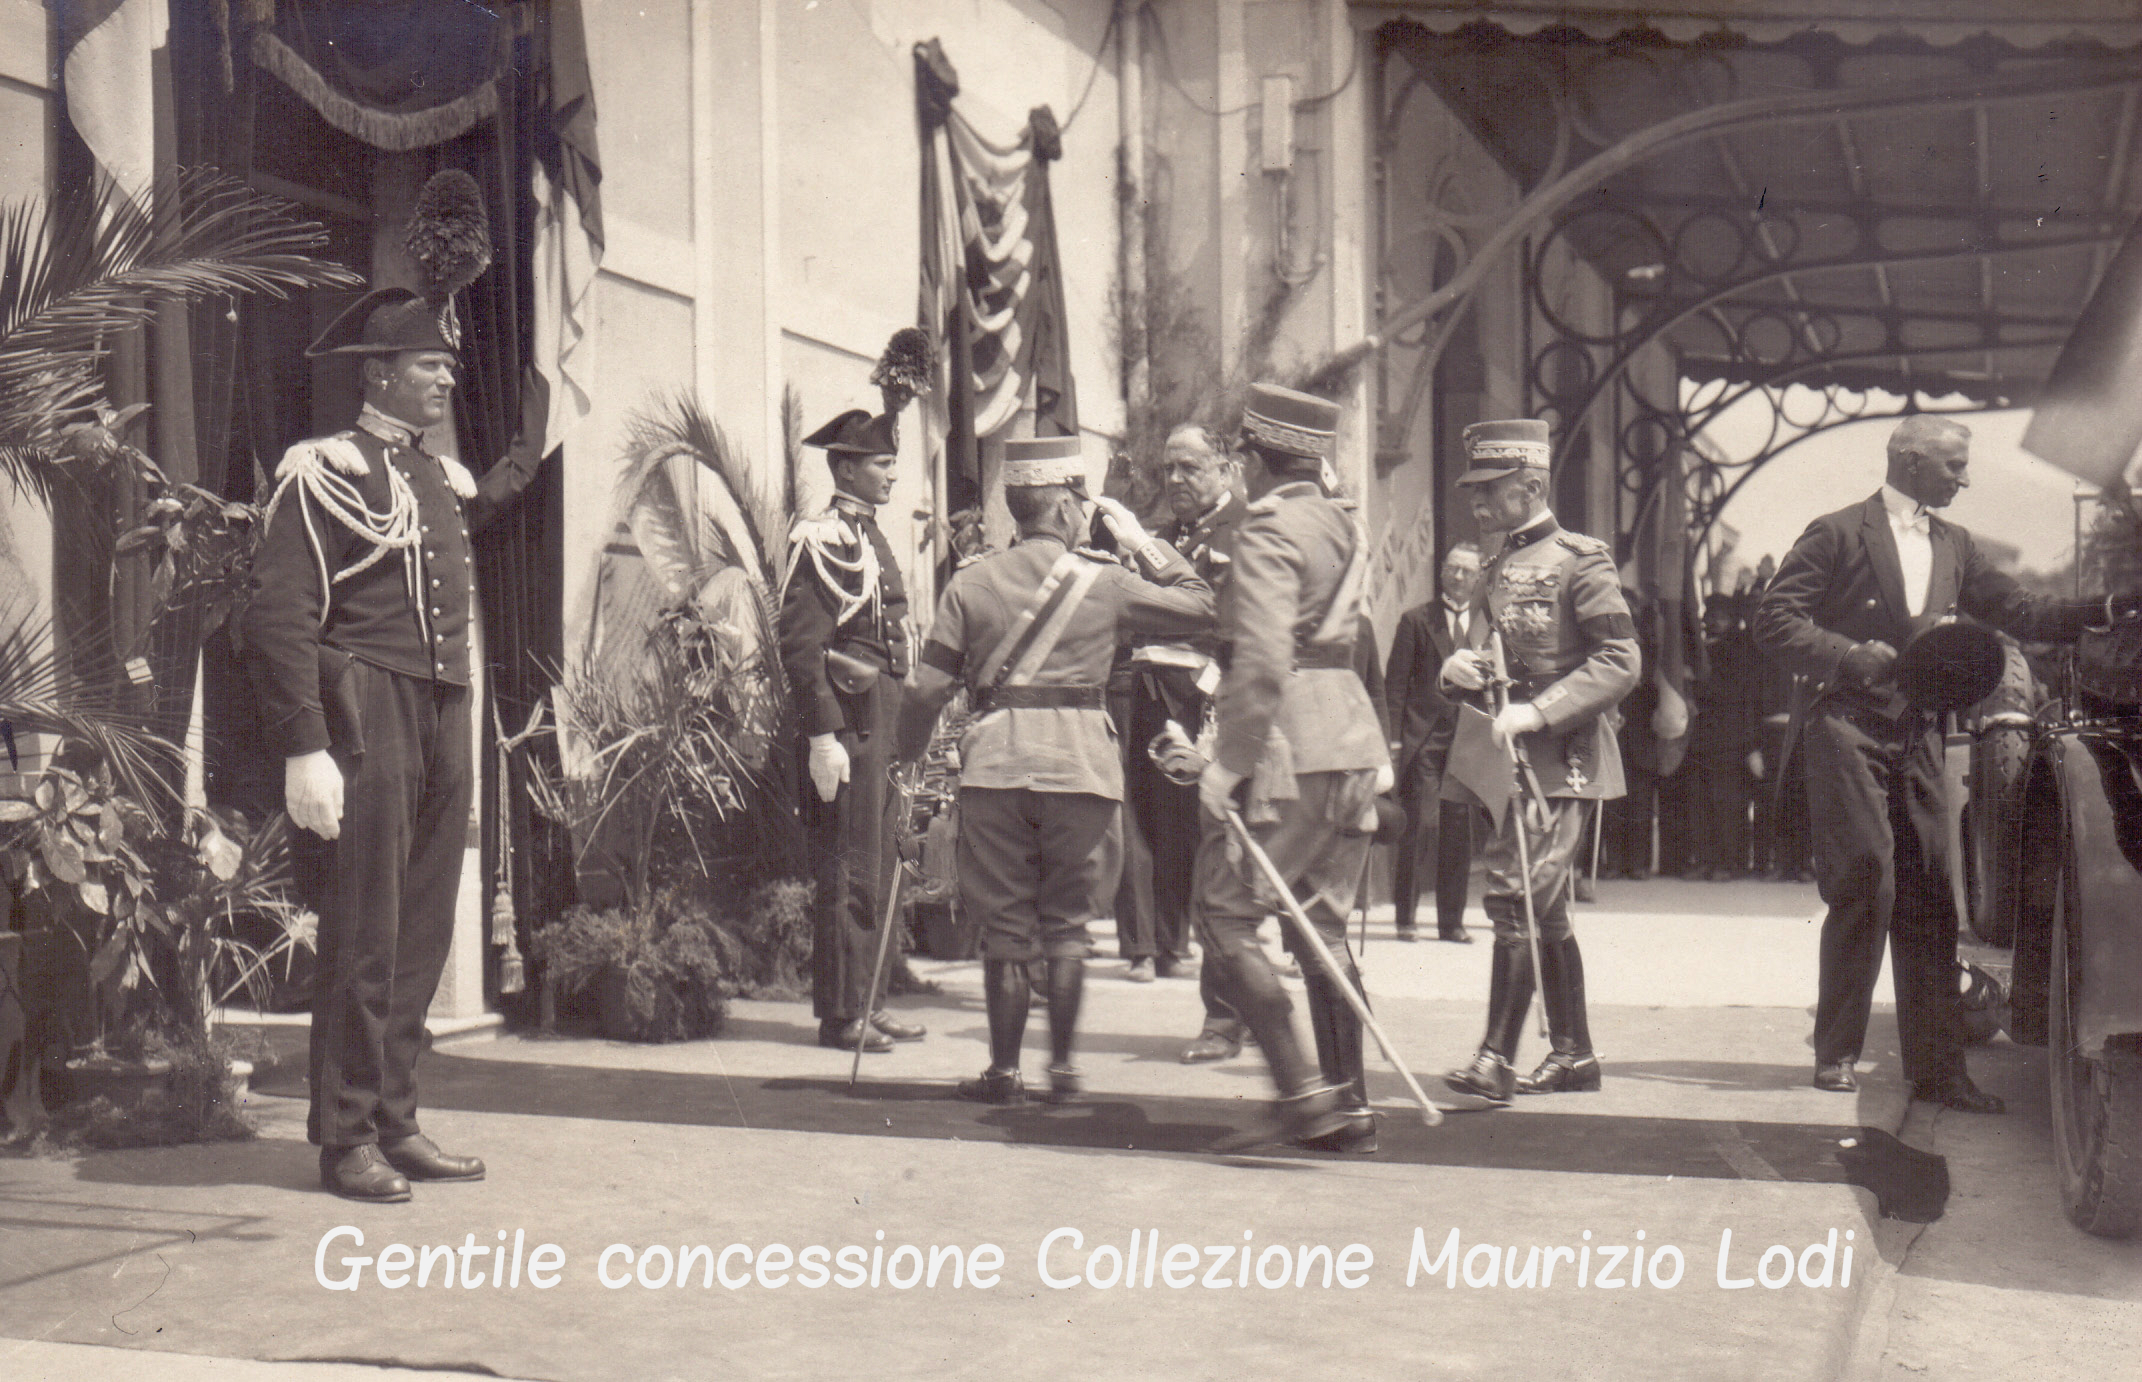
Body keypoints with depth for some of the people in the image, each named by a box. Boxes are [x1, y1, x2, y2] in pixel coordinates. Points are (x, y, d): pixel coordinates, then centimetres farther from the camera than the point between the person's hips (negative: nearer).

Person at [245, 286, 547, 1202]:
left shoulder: (443, 477, 17)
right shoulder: (326, 472, -6)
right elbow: (278, 617, -13)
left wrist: (529, 449, 31)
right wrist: (305, 751, -20)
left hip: (445, 717, 8)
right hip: (368, 711, -8)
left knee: (424, 934, 10)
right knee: (363, 937, -4)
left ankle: (395, 1123, 19)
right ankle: (346, 1139, 5)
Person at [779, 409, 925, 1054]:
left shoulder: (872, 538, 18)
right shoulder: (820, 539, -11)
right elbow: (799, 644, -17)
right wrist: (823, 736, -22)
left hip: (882, 720, 9)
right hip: (847, 720, -9)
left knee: (876, 871, 13)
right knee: (849, 872, -6)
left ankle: (862, 1003, 22)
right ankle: (841, 1016, 1)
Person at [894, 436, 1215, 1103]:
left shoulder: (971, 583, 4)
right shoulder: (1104, 582, 0)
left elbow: (928, 687, 1)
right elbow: (1200, 606, 11)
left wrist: (908, 756, 15)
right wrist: (1143, 542, 16)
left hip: (995, 760, 1)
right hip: (1081, 760, -1)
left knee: (1005, 924, 9)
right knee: (1066, 921, 13)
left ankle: (1004, 1070, 12)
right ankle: (1063, 1065, 14)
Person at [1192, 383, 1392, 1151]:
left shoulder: (1268, 531, -11)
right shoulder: (1340, 526, 16)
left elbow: (1263, 660, -22)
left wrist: (1228, 762, -18)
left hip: (1292, 746, -9)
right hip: (1355, 737, 9)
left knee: (1224, 918, -1)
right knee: (1323, 924, 13)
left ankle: (1302, 1090, -9)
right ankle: (1350, 1105, 13)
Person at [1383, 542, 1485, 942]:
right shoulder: (1416, 620, 6)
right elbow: (1396, 682, 2)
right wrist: (1393, 736, -6)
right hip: (1424, 736, -3)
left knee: (1459, 831, 4)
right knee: (1419, 823, -8)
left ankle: (1451, 921, 12)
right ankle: (1405, 915, 1)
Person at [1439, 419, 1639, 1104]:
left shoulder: (1580, 560, -7)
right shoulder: (1497, 570, 17)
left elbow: (1621, 661, -14)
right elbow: (1483, 656, 23)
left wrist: (1535, 713, -22)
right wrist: (1458, 667, -2)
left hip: (1561, 761, -8)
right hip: (1510, 758, 8)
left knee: (1514, 897, -14)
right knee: (1545, 910, 12)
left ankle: (1496, 1059, -13)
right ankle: (1573, 1054, 20)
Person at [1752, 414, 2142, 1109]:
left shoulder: (1953, 546, 16)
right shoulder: (1838, 533, -3)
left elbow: (2018, 610, 14)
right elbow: (1774, 619, -7)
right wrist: (1853, 655, -18)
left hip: (1918, 738, 6)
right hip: (1847, 729, -6)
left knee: (1929, 902, 5)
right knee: (1865, 885, -10)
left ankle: (1936, 1069, 11)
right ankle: (1836, 1052, 5)